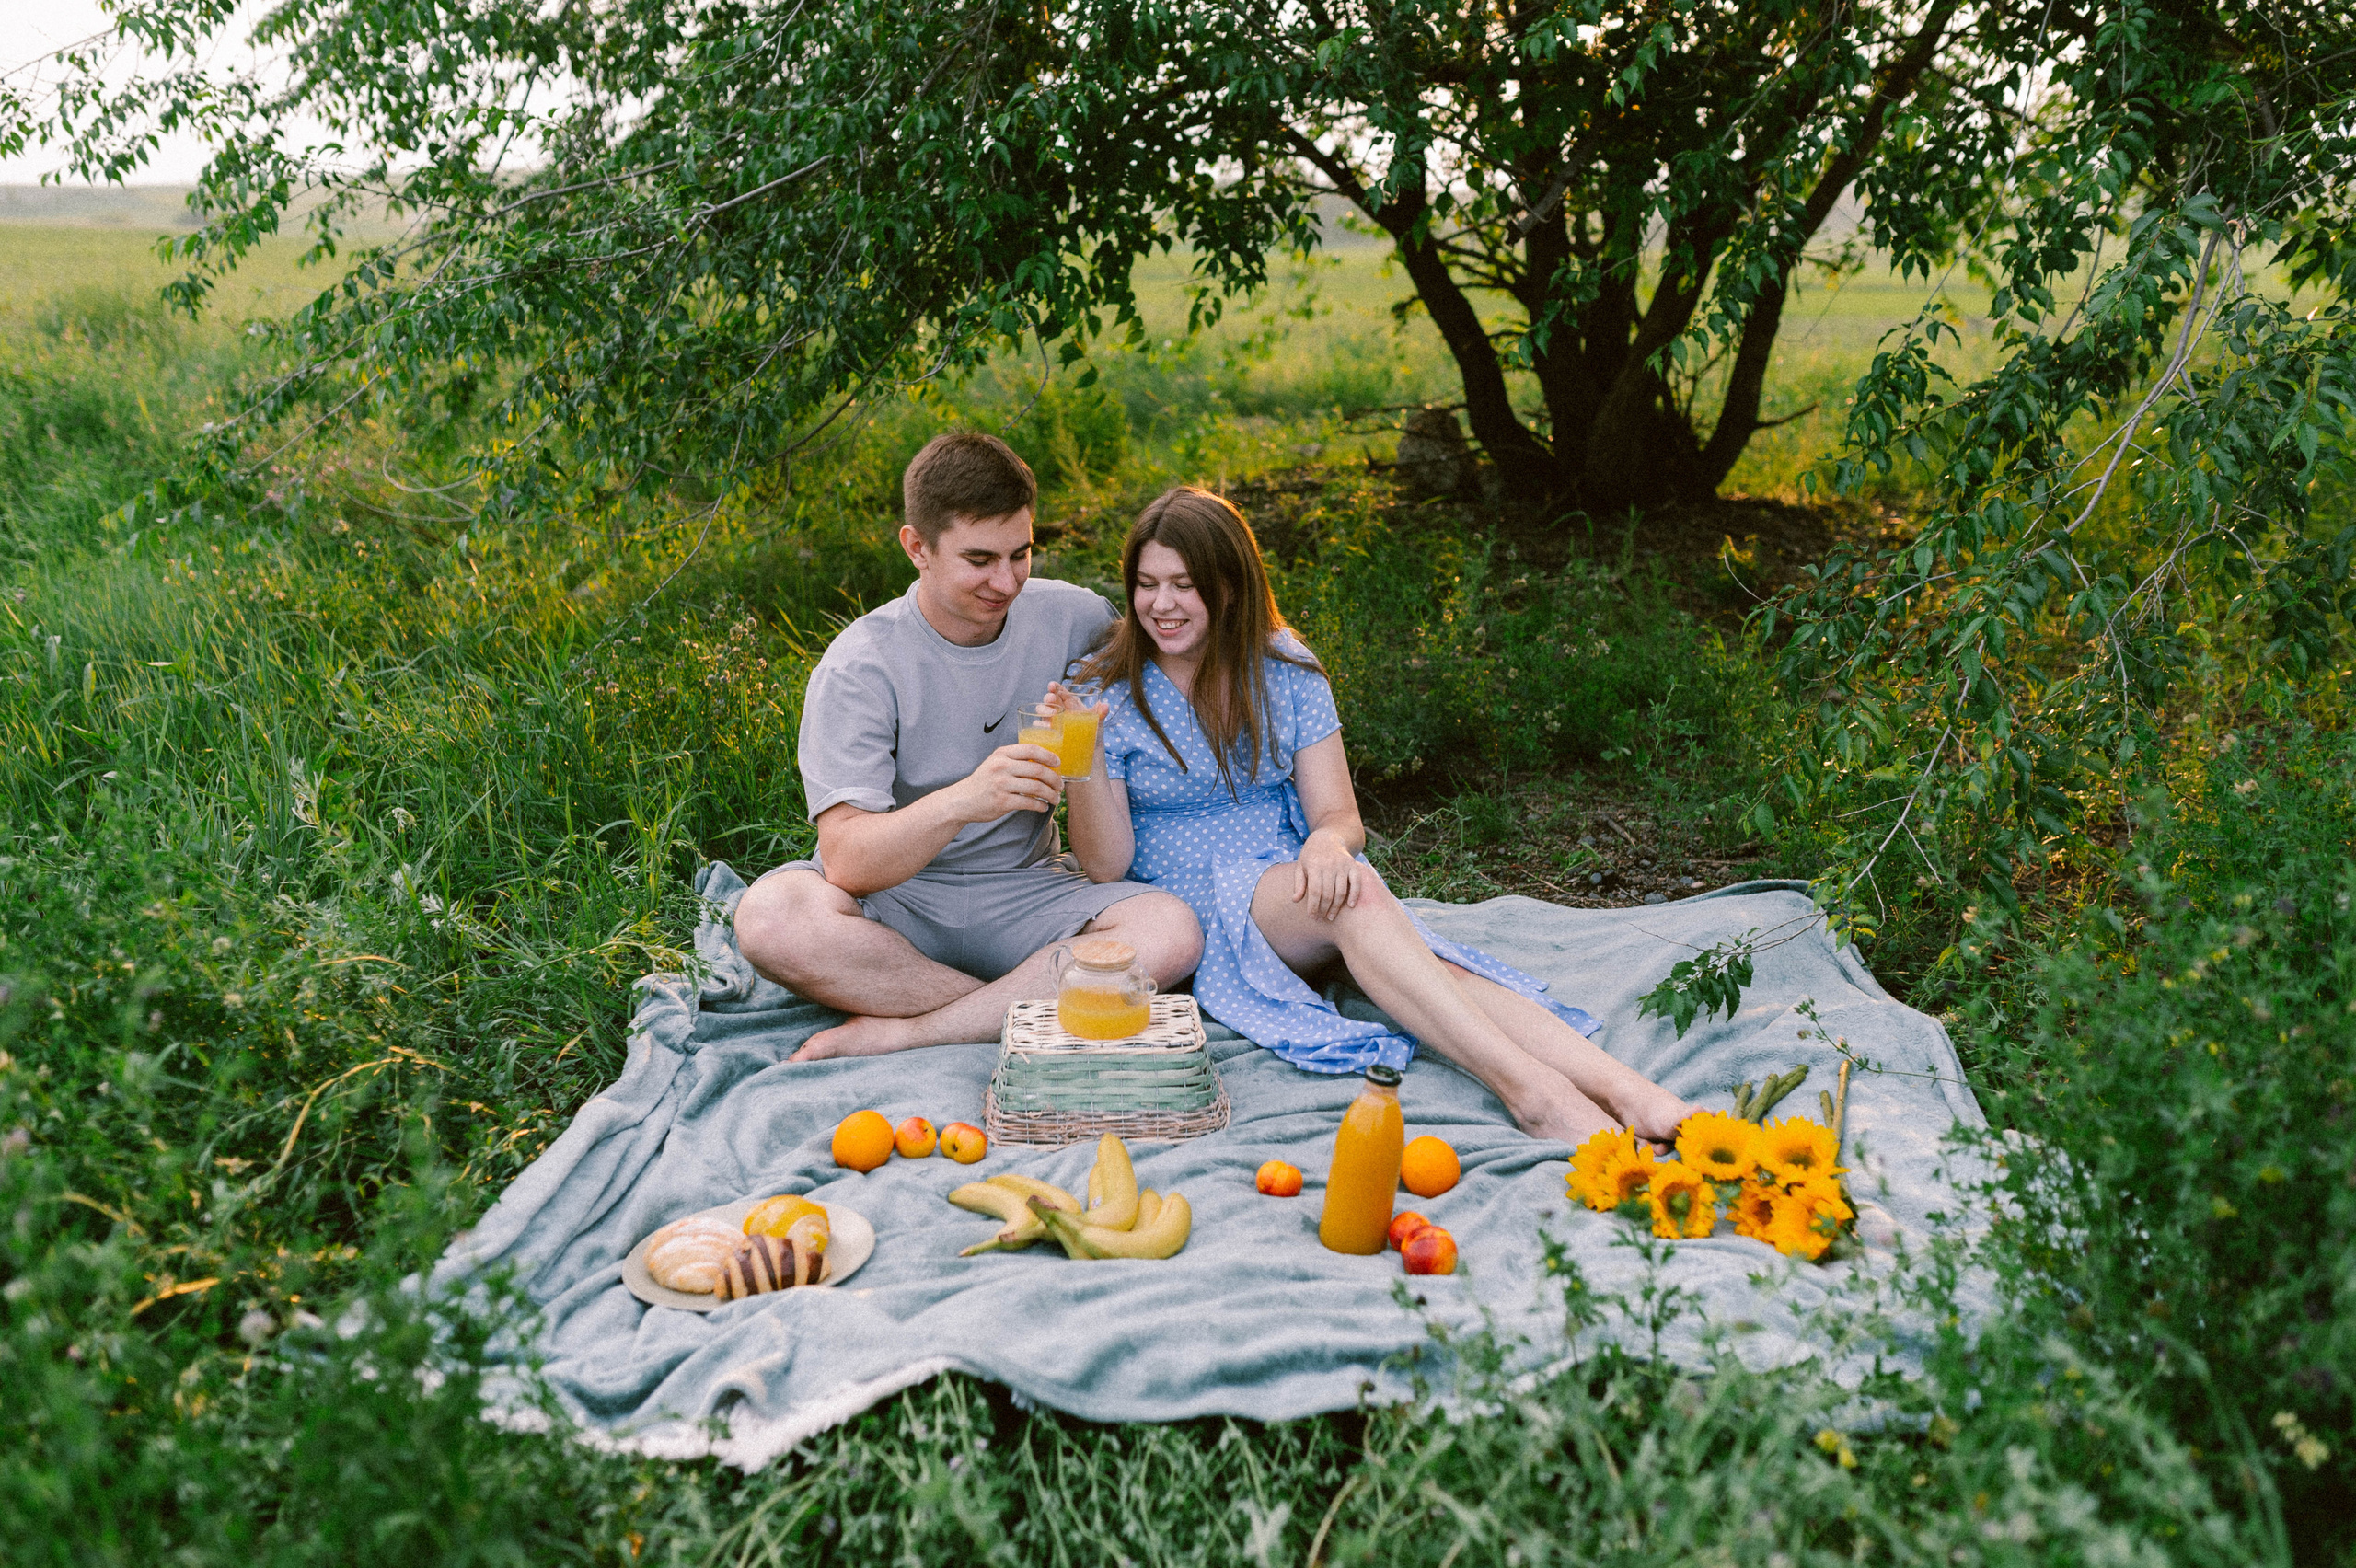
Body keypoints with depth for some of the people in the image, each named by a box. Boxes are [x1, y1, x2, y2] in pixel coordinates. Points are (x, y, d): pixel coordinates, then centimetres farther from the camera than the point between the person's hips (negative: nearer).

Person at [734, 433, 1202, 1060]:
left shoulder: (1075, 619, -3)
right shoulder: (860, 667, -13)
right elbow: (847, 862, -24)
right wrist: (963, 800, -40)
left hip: (1024, 893, 3)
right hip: (890, 900, -2)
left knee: (1171, 930, -26)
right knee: (769, 916, -34)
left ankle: (896, 1035, -23)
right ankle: (1031, 1010, -21)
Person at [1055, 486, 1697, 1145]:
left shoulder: (1284, 667, 6)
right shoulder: (1104, 691, -2)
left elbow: (1339, 815, 2)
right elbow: (1107, 865, -7)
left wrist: (1327, 842, -23)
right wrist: (1084, 759, -24)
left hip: (1300, 890, 2)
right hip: (1192, 913, -2)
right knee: (1357, 900, -32)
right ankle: (1527, 1088, -46)